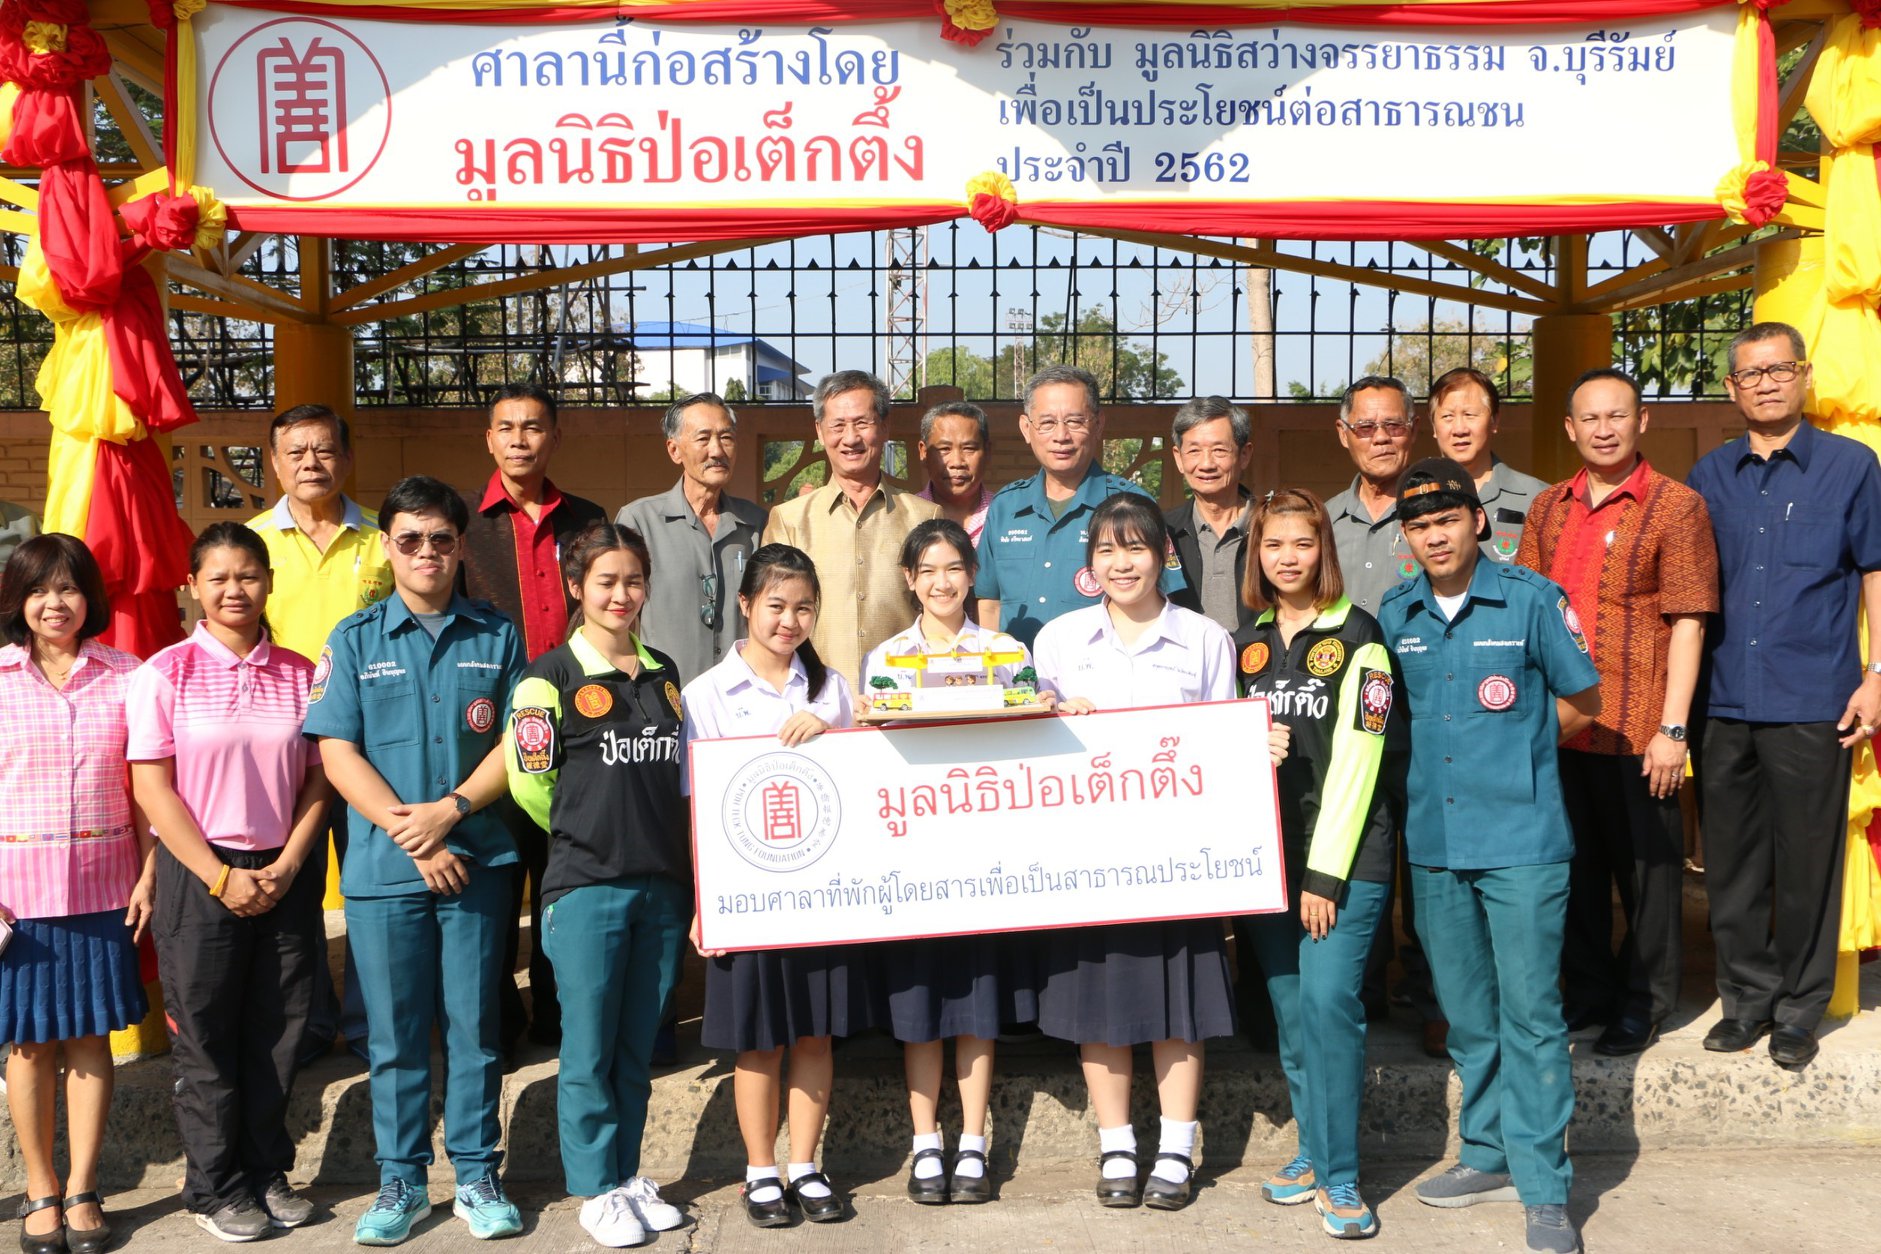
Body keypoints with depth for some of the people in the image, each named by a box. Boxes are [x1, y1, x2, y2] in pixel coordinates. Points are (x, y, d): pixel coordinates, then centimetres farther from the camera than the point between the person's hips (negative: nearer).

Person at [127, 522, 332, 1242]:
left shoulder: (300, 674, 5)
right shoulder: (165, 674, -4)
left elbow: (317, 779, 5)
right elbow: (152, 789, -7)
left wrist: (287, 866, -7)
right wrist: (222, 877, -11)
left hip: (285, 875, 3)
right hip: (199, 874, -3)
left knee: (278, 1031, 9)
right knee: (206, 1036, 6)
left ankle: (267, 1173, 25)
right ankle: (216, 1187, 20)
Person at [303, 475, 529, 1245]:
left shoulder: (497, 637, 6)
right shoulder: (354, 641, 4)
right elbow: (338, 753, -2)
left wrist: (450, 810, -13)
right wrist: (412, 838, -10)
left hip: (478, 859, 0)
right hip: (382, 866, 0)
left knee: (475, 1024, 7)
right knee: (395, 1032, 8)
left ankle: (478, 1176, 20)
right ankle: (401, 1181, 22)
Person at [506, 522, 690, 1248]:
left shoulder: (663, 673, 12)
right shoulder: (551, 677, -5)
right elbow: (530, 784, -5)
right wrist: (587, 834, 4)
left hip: (662, 883, 5)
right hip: (586, 886, -5)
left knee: (638, 1047, 13)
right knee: (589, 1047, 3)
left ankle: (628, 1175, 26)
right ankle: (596, 1190, 17)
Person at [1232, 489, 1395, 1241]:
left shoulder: (1355, 637, -4)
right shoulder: (1245, 644, 12)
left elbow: (1354, 761, -9)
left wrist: (1326, 872, -13)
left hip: (1344, 853, -5)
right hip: (1266, 853, 5)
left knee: (1327, 999, -11)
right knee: (1288, 1007, 7)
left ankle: (1340, 1177, 1)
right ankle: (1314, 1151, 24)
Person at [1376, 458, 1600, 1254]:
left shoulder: (1531, 600, -5)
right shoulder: (1394, 614, 6)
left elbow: (1581, 703, 4)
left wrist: (1511, 753, 5)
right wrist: (1442, 765, 7)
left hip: (1521, 839, -4)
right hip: (1433, 839, 4)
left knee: (1530, 1012, -1)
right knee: (1466, 1013, 14)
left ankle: (1545, 1189, 8)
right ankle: (1490, 1156, 29)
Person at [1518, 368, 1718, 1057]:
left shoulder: (1677, 506, -5)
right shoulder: (1547, 508, 9)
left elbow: (1687, 622, -10)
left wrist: (1672, 729, -15)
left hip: (1636, 729, -4)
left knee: (1646, 867, 8)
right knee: (1575, 863, 15)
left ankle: (1643, 1002, 25)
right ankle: (1587, 991, 31)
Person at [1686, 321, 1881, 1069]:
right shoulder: (1709, 476, 9)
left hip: (1812, 701, -3)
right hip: (1723, 700, 3)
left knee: (1807, 863, 4)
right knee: (1731, 860, 9)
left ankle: (1799, 1010, 19)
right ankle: (1747, 996, 24)